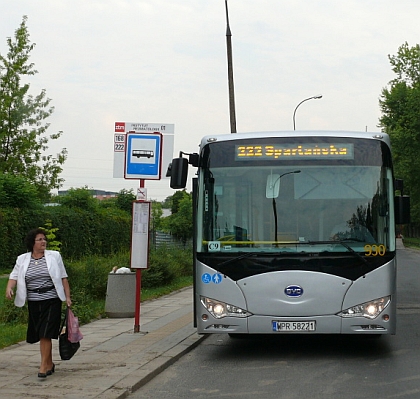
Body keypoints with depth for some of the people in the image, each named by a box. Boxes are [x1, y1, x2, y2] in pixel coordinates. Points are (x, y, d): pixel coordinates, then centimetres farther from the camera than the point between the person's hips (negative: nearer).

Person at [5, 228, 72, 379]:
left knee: (46, 334, -11)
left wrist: (67, 297, 0)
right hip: (33, 303, 3)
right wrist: (9, 288, -18)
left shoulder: (54, 256, 2)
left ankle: (43, 366, -8)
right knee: (40, 335, 8)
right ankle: (50, 364, 24)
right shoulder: (22, 259, 7)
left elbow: (63, 278, 5)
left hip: (51, 302, -3)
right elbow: (14, 276, 3)